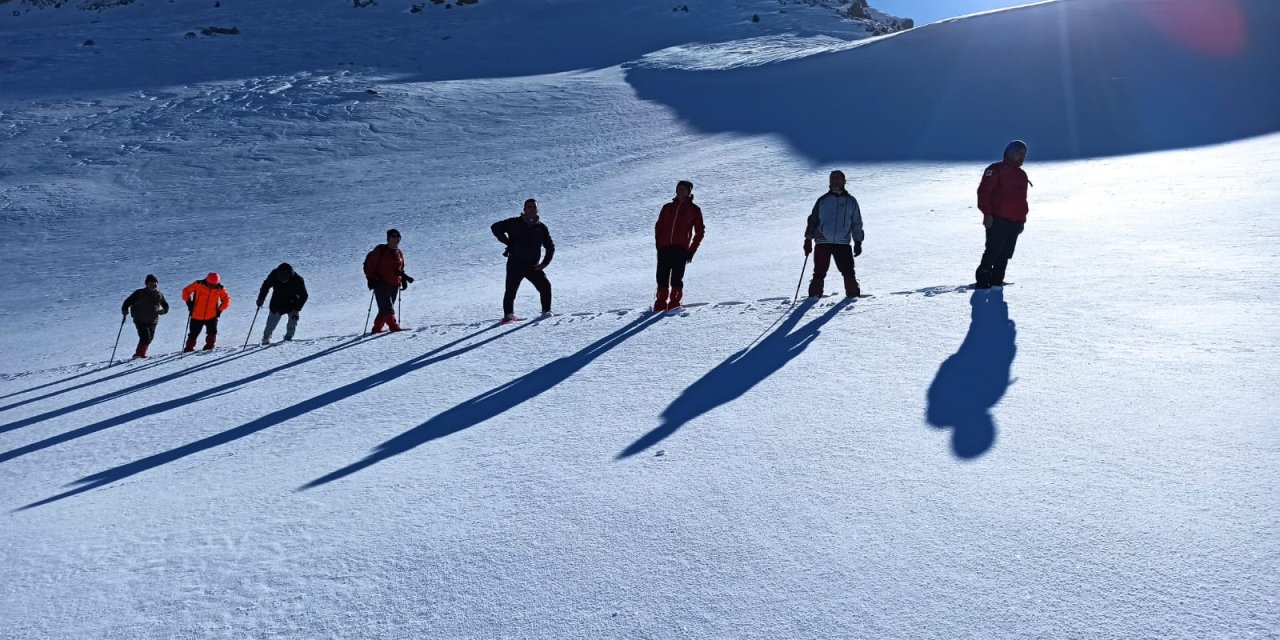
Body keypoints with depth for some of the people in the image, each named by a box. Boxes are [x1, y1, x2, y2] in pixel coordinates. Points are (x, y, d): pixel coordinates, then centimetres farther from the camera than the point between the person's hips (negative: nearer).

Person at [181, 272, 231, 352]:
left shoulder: (220, 289, -6)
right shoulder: (198, 284, -9)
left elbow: (227, 300, 7)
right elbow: (186, 291, 3)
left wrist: (220, 310, -2)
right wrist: (189, 303, -4)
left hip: (212, 316, 1)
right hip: (197, 316, 0)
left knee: (212, 332, -11)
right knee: (193, 334, 7)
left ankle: (209, 346, 8)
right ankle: (189, 347, 23)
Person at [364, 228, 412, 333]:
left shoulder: (399, 253, 15)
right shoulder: (380, 250, -4)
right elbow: (371, 265, -5)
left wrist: (404, 279, 13)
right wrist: (371, 279, -13)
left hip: (394, 285, 6)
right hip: (381, 284, -6)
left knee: (385, 308, 8)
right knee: (387, 308, -16)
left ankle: (377, 328, 16)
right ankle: (394, 326, -26)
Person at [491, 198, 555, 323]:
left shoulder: (541, 228, 7)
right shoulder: (514, 223, -2)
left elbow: (550, 247, 14)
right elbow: (495, 227, -1)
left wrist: (545, 263, 2)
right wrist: (508, 241, -10)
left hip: (533, 266, 2)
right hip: (515, 264, -2)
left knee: (545, 286, -6)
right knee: (511, 289, -5)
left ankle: (546, 311, 10)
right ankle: (508, 315, 8)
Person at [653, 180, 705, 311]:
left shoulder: (694, 210, 8)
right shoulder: (667, 207, 17)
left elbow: (700, 231, 8)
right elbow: (658, 226, 18)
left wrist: (692, 250, 0)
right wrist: (658, 244, 5)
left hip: (681, 248, -3)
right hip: (664, 247, 3)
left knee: (676, 278, -8)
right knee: (662, 277, -2)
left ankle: (675, 302, 0)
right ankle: (661, 302, 5)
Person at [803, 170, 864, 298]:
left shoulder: (851, 201, 12)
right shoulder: (823, 200, 10)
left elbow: (857, 223, 15)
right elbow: (813, 220, 10)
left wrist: (858, 242, 7)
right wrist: (808, 239, 2)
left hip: (843, 244, 0)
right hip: (823, 243, 0)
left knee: (848, 272, -6)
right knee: (819, 273, -2)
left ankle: (853, 295, 3)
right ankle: (814, 296, 5)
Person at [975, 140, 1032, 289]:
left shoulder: (1022, 175, 21)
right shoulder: (996, 170, -4)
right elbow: (984, 191, -12)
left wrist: (1022, 218, 23)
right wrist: (987, 214, -18)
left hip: (1015, 222, 8)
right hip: (997, 220, -8)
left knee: (1005, 254, 7)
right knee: (992, 251, -11)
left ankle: (996, 281, 13)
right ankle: (982, 281, -7)